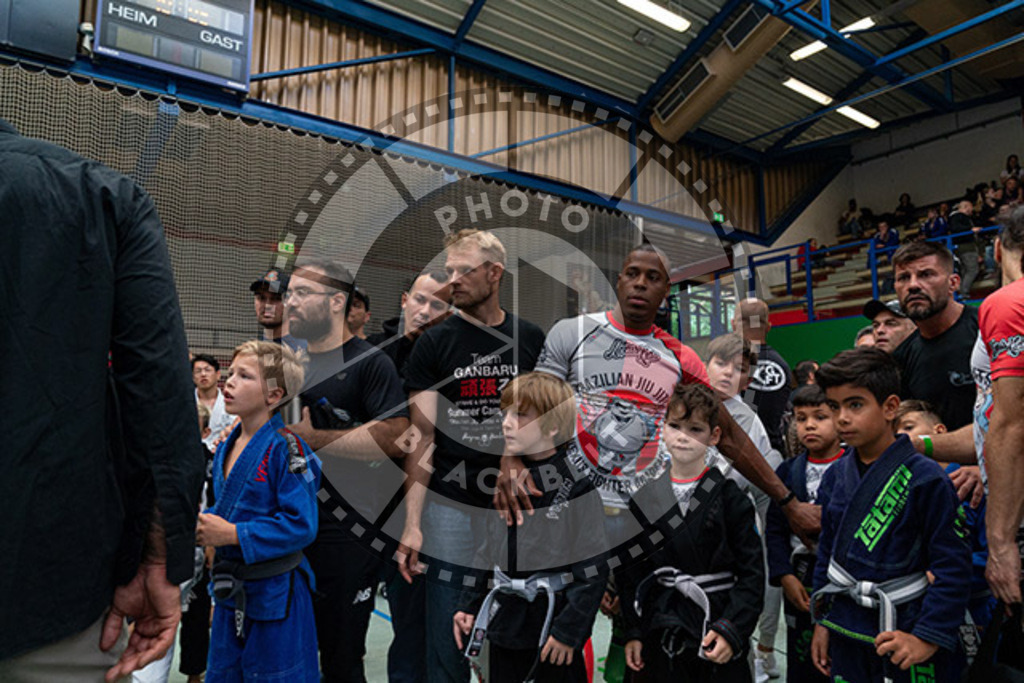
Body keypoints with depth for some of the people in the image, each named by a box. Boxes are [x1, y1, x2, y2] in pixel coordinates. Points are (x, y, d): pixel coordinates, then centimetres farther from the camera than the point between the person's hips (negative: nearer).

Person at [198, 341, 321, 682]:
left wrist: (232, 534, -21)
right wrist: (205, 523, -1)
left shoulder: (285, 448, -19)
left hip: (275, 593, -8)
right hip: (229, 591, 8)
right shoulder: (226, 447, 6)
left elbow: (301, 525, -22)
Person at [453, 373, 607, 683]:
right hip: (506, 622, 6)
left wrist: (569, 631, -14)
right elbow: (487, 549, 11)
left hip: (555, 623, -5)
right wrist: (468, 606, 9)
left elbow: (593, 569, -15)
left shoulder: (577, 485, -17)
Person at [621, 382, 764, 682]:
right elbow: (632, 570, 6)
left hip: (717, 638, -2)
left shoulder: (730, 497, -5)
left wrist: (731, 630, -15)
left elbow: (751, 573, -6)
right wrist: (633, 632, 2)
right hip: (661, 638, 2)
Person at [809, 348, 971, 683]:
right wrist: (821, 621, 10)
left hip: (903, 634, -5)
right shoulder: (835, 475, 2)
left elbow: (953, 566, -14)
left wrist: (928, 638, -16)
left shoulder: (924, 478, -14)